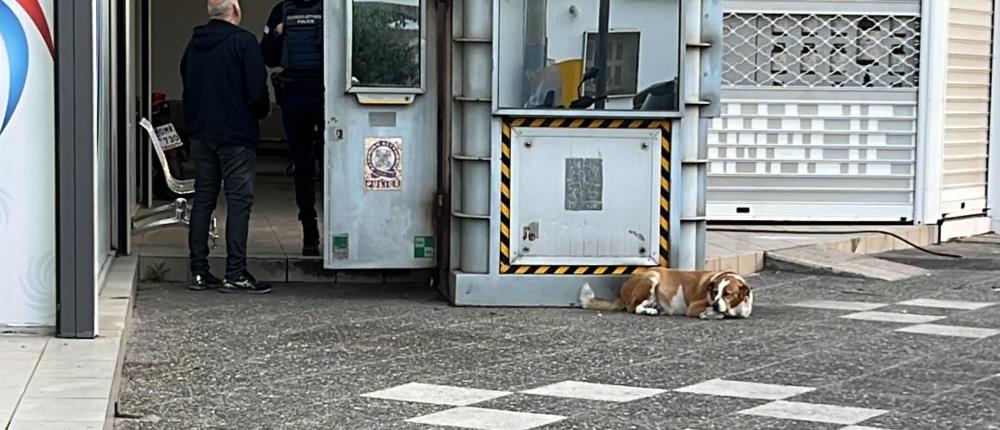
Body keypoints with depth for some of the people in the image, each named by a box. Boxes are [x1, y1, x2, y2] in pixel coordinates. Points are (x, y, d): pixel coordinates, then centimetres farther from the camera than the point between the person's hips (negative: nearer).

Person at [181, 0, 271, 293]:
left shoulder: (195, 43, 9)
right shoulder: (243, 41, -13)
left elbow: (186, 83, 16)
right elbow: (256, 91, -16)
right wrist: (263, 110, 4)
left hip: (200, 133, 7)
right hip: (236, 135, -7)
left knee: (203, 199, 11)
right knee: (239, 201, -3)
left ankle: (198, 272, 12)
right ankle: (235, 274, -5)